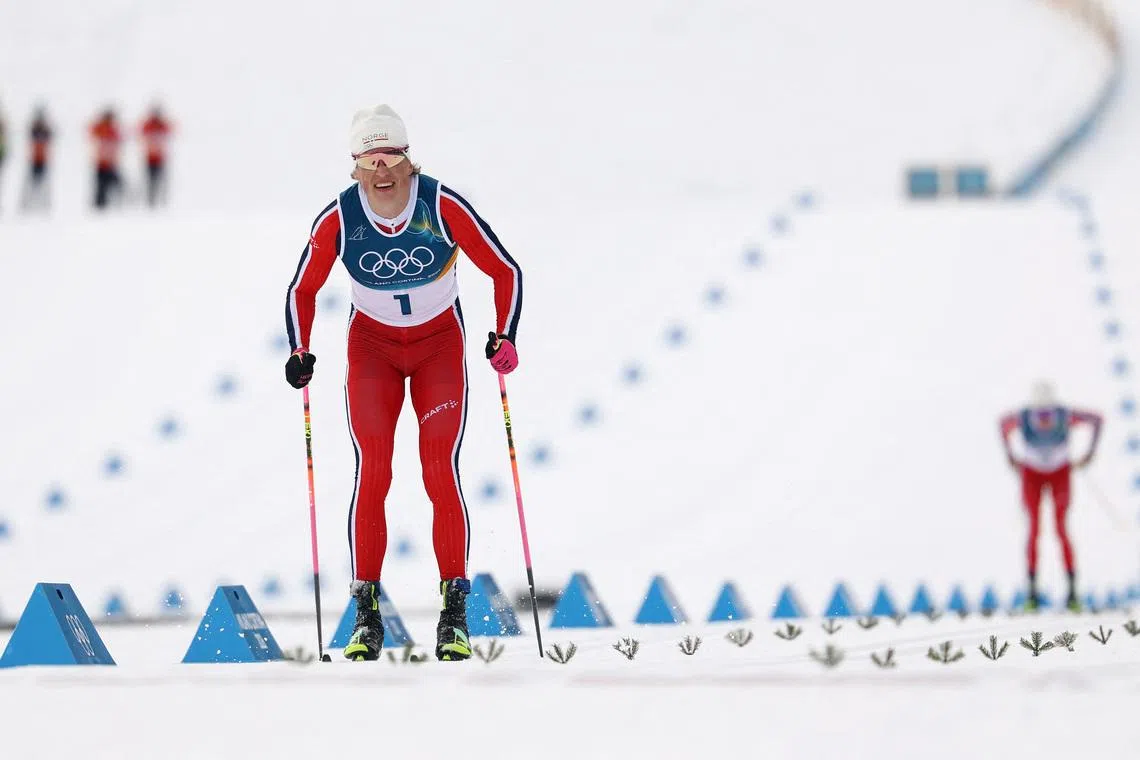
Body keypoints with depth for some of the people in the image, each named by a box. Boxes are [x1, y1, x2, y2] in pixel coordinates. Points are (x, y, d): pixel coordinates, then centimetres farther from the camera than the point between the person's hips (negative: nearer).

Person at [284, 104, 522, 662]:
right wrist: (299, 353, -13)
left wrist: (504, 337, -22)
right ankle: (366, 613, -6)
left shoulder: (444, 207, -22)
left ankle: (454, 613, -6)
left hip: (439, 344, -1)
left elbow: (505, 272, -12)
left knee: (440, 471, -12)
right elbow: (302, 290, -1)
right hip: (371, 345, 1)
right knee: (372, 471, -12)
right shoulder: (338, 218, -17)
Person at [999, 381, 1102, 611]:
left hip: (1060, 473, -1)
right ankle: (1032, 590, -5)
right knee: (1034, 528, -10)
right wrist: (1009, 455, 0)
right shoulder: (1022, 418, -28)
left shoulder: (1066, 416, -30)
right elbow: (1003, 423, -2)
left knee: (1061, 529, -11)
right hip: (1032, 474, 1)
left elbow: (1097, 419, -9)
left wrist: (1091, 451, -9)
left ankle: (1072, 590, -9)